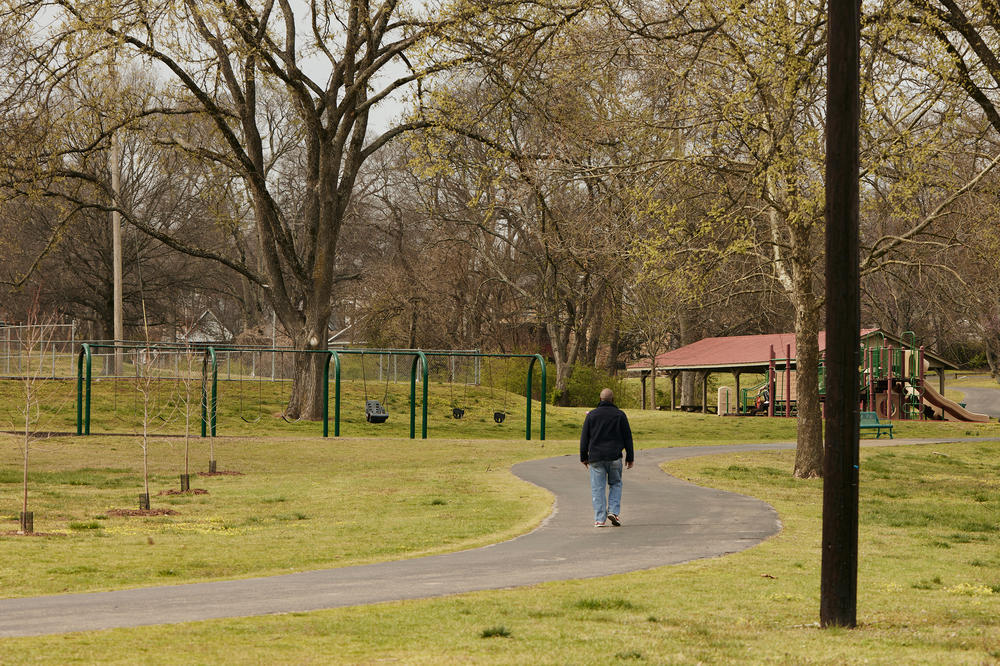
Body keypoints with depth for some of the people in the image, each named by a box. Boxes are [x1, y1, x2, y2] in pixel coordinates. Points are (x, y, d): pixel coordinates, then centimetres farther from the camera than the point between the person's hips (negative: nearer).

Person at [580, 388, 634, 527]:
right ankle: (614, 511, -1)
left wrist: (583, 457, 13)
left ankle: (600, 519, -1)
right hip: (614, 458, 0)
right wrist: (630, 457, 10)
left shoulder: (591, 415, 3)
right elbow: (627, 437, 4)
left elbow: (584, 438, 5)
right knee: (615, 484, 16)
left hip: (596, 458, 0)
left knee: (598, 488, 2)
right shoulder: (620, 415, 1)